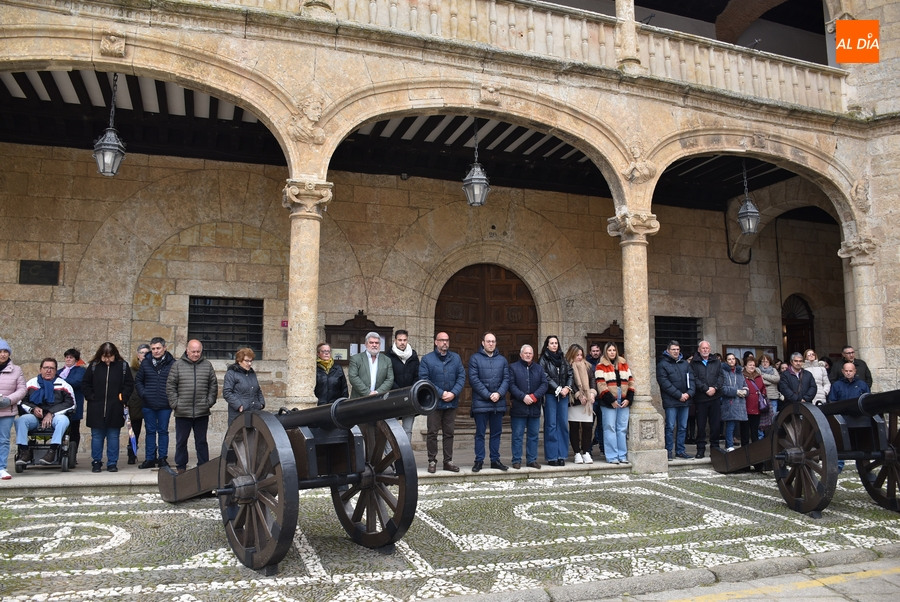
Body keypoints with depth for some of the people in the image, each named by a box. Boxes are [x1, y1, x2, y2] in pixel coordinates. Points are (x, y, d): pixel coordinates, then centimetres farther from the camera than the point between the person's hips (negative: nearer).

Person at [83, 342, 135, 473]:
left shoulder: (123, 365, -2)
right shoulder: (94, 365, 0)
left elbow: (129, 384, 3)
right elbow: (85, 384, 8)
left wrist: (123, 398, -5)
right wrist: (91, 397, -2)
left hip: (115, 408, 0)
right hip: (96, 408, 1)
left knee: (113, 437, 6)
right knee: (96, 436, 8)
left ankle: (112, 463, 13)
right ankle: (96, 462, 17)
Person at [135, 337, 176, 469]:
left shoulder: (172, 363, -3)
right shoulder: (145, 363, 5)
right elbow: (138, 381, 13)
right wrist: (143, 393, -1)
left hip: (165, 405, -2)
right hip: (148, 405, 2)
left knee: (163, 431, 7)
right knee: (150, 431, 9)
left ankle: (162, 458, 14)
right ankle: (150, 459, 16)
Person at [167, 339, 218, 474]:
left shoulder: (207, 365, 5)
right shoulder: (178, 365, 1)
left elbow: (213, 385, 8)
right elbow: (170, 386, 1)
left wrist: (209, 402, 0)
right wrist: (175, 403, -6)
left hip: (202, 412, 1)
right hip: (182, 412, -1)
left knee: (201, 441, 10)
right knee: (181, 441, 10)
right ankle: (180, 467, 20)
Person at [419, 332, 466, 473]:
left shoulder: (456, 358, 8)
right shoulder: (427, 359, -2)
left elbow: (462, 377, 3)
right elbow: (424, 379, -9)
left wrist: (453, 393, -11)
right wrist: (441, 393, -15)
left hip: (452, 402, 3)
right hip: (434, 402, -3)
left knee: (449, 433, 10)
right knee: (432, 433, 3)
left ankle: (448, 461, 18)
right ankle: (432, 461, 12)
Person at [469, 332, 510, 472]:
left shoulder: (502, 360, 11)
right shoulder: (475, 358, -1)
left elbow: (506, 379, 5)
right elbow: (474, 379, -9)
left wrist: (499, 394, -12)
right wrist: (488, 395, -13)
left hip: (499, 403, 4)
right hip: (481, 402, -4)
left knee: (496, 433, 10)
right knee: (480, 433, 3)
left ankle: (495, 460, 19)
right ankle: (479, 460, 10)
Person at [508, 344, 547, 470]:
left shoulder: (539, 369, 14)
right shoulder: (513, 367, 2)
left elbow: (544, 384, 3)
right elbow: (511, 385, -7)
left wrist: (534, 396, -11)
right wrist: (523, 396, -17)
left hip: (534, 408, 4)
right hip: (518, 407, -4)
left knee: (533, 435, 9)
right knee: (517, 435, 1)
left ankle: (532, 460, 17)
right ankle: (517, 460, 9)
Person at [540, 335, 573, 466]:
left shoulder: (562, 359, 15)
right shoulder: (544, 359, 0)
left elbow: (570, 374, 11)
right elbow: (546, 378, -7)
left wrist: (567, 388, -5)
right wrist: (558, 389, -11)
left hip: (563, 395, 4)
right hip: (550, 395, -4)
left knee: (563, 424, 3)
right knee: (551, 425, -3)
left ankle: (562, 455, 9)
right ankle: (552, 457, 2)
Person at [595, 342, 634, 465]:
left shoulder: (624, 364, 14)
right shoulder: (601, 367, 1)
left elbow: (630, 382, 11)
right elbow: (601, 386, -8)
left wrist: (629, 399, 0)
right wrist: (611, 401, -13)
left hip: (624, 401, 4)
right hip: (609, 402, -4)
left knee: (622, 428, 6)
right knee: (610, 428, -4)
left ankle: (622, 455, 13)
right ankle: (612, 457, -1)